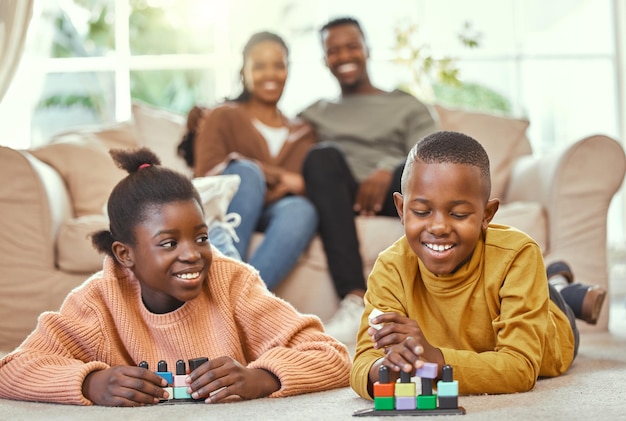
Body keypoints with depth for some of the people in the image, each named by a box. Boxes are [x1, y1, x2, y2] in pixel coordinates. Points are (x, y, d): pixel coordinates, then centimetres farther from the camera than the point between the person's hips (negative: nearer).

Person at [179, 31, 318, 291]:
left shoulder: (301, 133, 28)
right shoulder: (223, 117, 21)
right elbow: (208, 172, 1)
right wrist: (279, 177, -6)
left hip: (272, 214, 1)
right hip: (226, 213, -1)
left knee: (302, 210, -35)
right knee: (247, 172, -34)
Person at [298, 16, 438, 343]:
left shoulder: (407, 107, 26)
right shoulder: (315, 114, 32)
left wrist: (389, 171, -16)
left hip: (391, 197, -1)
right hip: (338, 200, 1)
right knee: (324, 155, -32)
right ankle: (355, 301, -47)